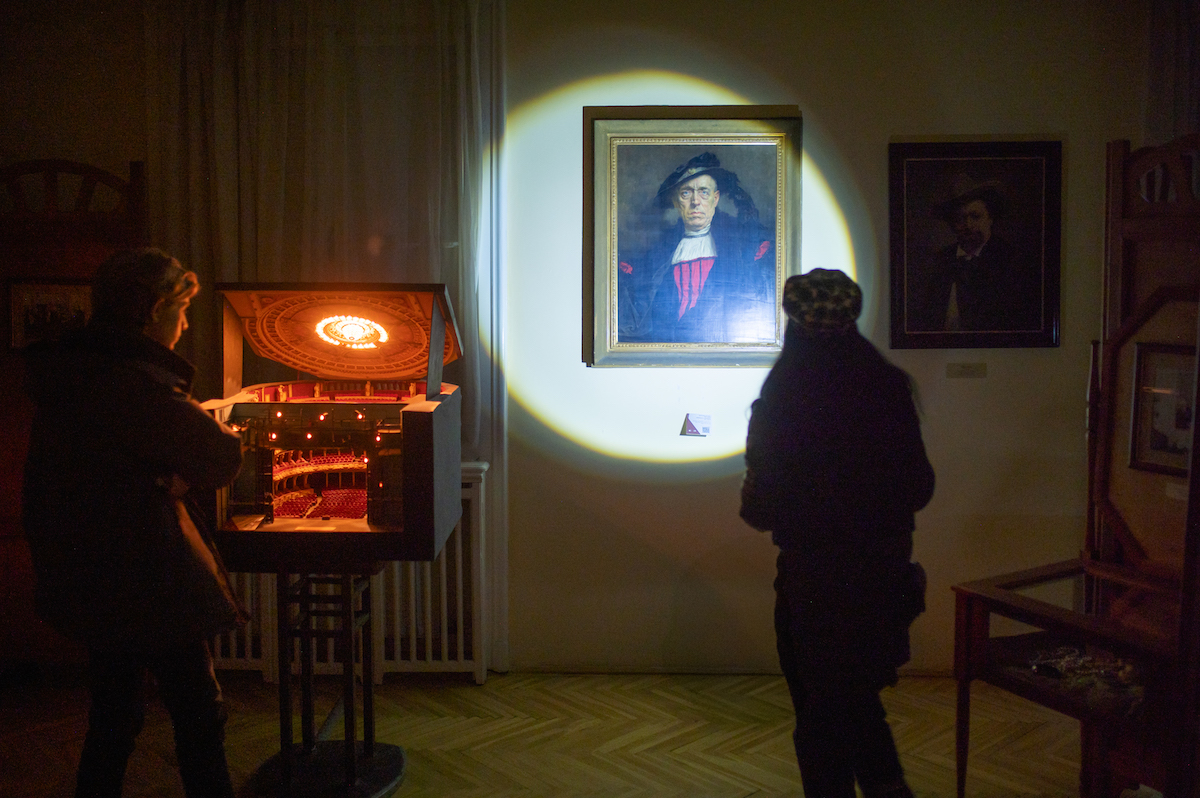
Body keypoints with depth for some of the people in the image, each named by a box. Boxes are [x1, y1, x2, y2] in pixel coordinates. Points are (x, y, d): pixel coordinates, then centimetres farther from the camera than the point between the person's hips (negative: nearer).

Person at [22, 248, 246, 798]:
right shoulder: (131, 383, -22)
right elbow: (219, 458, -21)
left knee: (114, 717, 21)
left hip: (96, 582, 9)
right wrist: (223, 435, 0)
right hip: (149, 586, -9)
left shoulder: (73, 370, 8)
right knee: (199, 714, 4)